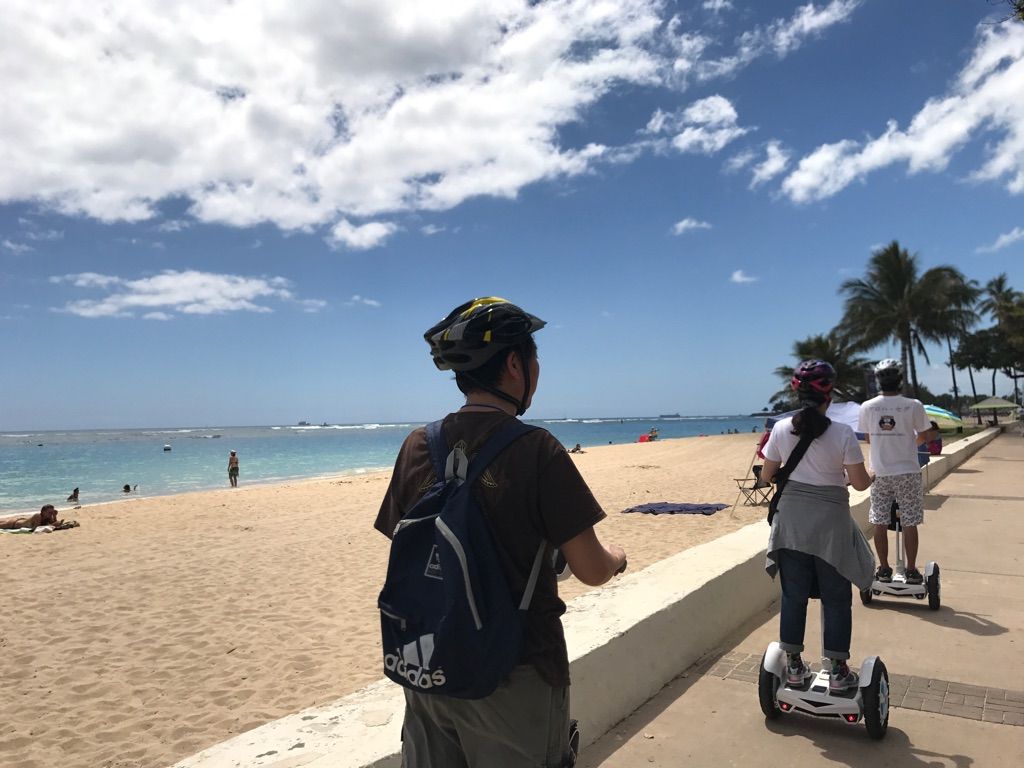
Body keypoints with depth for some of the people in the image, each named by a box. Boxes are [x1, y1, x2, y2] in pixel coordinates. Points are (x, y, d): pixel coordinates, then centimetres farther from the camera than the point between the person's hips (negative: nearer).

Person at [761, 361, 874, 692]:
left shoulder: (781, 429, -5)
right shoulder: (842, 433, -13)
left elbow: (766, 476, 2)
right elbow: (860, 482, -10)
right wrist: (871, 477, 12)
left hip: (792, 522, 2)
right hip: (830, 524, -2)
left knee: (793, 595, 13)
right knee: (836, 599, 12)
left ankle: (794, 665, 23)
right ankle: (838, 671, 21)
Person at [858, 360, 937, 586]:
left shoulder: (867, 407, -5)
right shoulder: (913, 406, -10)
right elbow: (926, 436, 1)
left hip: (880, 473, 1)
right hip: (907, 473, -1)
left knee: (880, 523, 10)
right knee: (909, 524, 8)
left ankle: (884, 569, 16)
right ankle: (911, 571, 15)